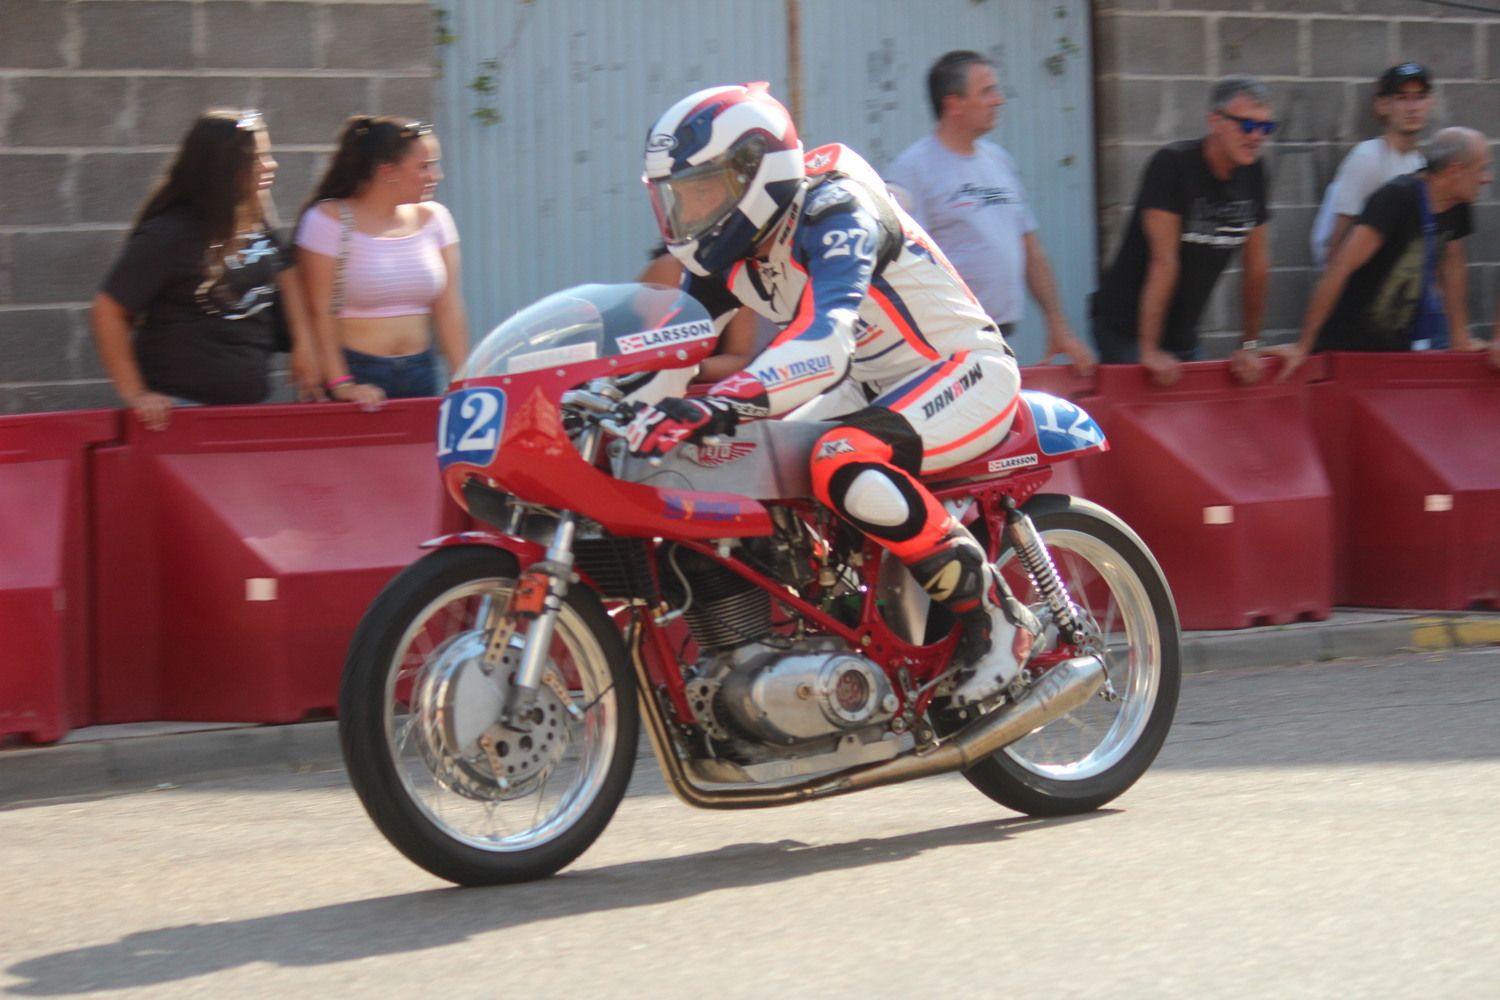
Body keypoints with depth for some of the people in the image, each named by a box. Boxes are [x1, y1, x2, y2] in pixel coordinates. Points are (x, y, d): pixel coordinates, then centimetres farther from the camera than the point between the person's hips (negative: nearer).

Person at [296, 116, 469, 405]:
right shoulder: (329, 220, -7)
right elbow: (319, 311, -12)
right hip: (358, 377, -5)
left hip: (420, 374, 5)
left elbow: (448, 309, 7)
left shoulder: (433, 218, 8)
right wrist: (340, 384, -20)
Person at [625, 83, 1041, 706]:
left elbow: (824, 343, -41)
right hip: (877, 387, 10)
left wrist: (720, 405, -55)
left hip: (965, 371, -10)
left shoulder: (834, 212, -25)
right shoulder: (732, 251, 2)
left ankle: (992, 614, -23)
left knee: (843, 463, -36)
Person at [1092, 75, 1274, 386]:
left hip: (1184, 336, 6)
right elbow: (1164, 261, -21)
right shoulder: (1172, 165, -18)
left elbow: (1257, 264, 8)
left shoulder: (1252, 173, 2)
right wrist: (1149, 349, -23)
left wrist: (1250, 346, 9)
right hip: (1127, 332, -6)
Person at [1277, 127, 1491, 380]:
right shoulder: (1397, 198, -23)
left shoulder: (1455, 207, 1)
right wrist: (1302, 346, -31)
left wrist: (1461, 337, 17)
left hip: (1397, 345, 7)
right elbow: (1340, 267, -28)